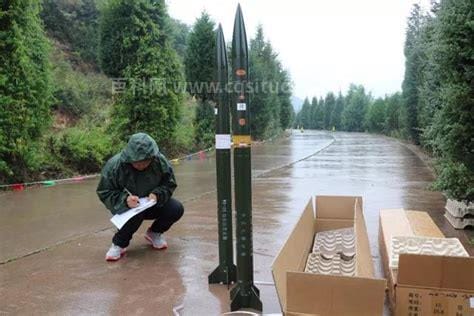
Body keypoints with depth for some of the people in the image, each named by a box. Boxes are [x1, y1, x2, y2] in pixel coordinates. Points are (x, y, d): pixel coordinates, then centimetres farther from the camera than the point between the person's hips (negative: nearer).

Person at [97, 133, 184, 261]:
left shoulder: (160, 161, -20)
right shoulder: (115, 165, -26)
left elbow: (170, 185, -6)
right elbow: (104, 192, -17)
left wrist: (157, 195, -28)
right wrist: (125, 200, -35)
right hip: (126, 206, -3)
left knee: (176, 209, -20)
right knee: (134, 214, -37)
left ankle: (154, 233, 12)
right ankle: (119, 244, -5)